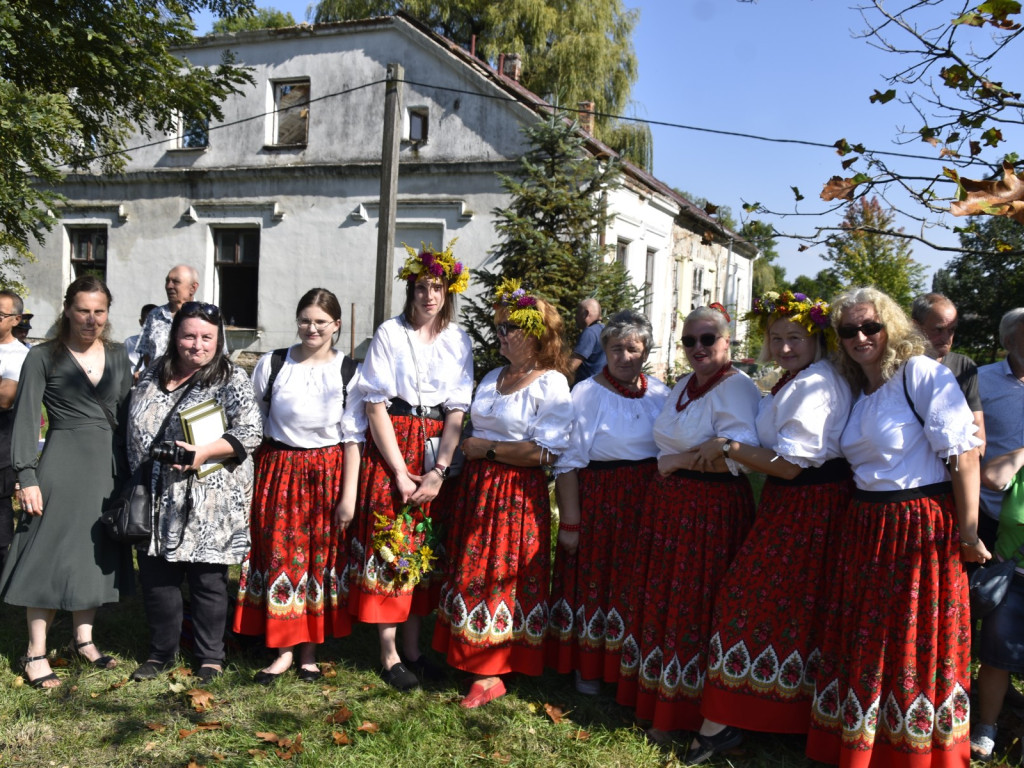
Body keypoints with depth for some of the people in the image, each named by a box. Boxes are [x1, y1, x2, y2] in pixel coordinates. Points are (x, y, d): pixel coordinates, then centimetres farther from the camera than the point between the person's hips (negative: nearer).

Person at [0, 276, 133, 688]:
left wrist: (132, 468, 10)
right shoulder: (43, 357, -4)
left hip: (108, 465, 5)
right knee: (51, 554, -2)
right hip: (62, 464, -5)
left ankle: (84, 638, 25)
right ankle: (35, 652, 8)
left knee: (95, 553, 12)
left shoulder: (117, 355, 9)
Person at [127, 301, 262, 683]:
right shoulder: (154, 374, 11)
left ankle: (211, 657, 19)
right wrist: (138, 479, 13)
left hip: (207, 505, -5)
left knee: (207, 580, 4)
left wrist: (205, 452, -24)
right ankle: (161, 653, 28)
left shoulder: (231, 380, -5)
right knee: (157, 578, 12)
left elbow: (251, 431, -13)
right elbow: (136, 428, 19)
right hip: (157, 501, 5)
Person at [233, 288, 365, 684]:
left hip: (328, 473, -1)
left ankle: (309, 649, 17)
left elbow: (353, 437, -3)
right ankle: (284, 647, 13)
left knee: (320, 557, 4)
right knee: (280, 553, 1)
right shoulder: (272, 364, 1)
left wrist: (349, 494, -7)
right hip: (279, 470, 1)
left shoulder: (349, 372, -2)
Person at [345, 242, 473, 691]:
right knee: (388, 546, -2)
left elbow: (457, 410, 3)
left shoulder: (459, 342, 7)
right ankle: (389, 655, 8)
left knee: (423, 548, 7)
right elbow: (376, 404, -6)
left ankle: (412, 648, 18)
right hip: (390, 447, -3)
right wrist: (399, 471, -11)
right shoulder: (389, 334, -1)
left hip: (436, 452, 3)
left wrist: (440, 470, -8)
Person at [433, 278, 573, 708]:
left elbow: (546, 452, -17)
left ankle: (490, 675, 6)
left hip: (519, 493, -7)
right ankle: (479, 663, 18)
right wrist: (470, 450, 3)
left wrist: (487, 449, -13)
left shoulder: (551, 383, -9)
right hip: (478, 487, 7)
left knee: (505, 576, -3)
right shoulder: (493, 377, 15)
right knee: (474, 572, 8)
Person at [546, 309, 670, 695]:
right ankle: (588, 667, 21)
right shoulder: (587, 393, -7)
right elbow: (569, 463, -10)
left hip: (647, 503, 4)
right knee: (595, 577, 4)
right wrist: (569, 522, -13)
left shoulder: (659, 392, 6)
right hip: (599, 502, -4)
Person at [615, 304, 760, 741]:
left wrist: (679, 461, -15)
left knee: (692, 610, 0)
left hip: (711, 511, -8)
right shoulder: (684, 385, 15)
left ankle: (681, 714, 13)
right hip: (668, 505, 8)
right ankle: (655, 699, 23)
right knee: (659, 602, 11)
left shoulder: (737, 388, -12)